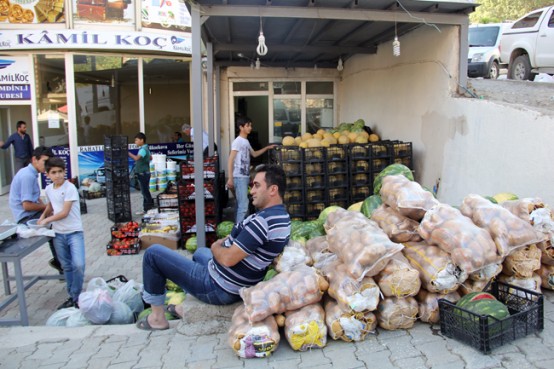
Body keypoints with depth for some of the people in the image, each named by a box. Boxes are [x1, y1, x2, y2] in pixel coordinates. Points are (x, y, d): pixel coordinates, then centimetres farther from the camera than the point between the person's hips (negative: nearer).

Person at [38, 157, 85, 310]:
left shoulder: (70, 188, -15)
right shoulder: (48, 189, 5)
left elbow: (64, 213, -17)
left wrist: (46, 220, -6)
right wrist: (43, 216, 11)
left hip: (74, 232, -6)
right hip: (58, 234, 6)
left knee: (78, 264, -17)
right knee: (66, 266, 13)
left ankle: (76, 297, -2)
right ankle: (72, 297, 22)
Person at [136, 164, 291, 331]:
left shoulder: (263, 221, -29)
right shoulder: (282, 216, 3)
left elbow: (228, 259, -27)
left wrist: (215, 247, -7)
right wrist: (225, 242, 0)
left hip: (218, 288, -10)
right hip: (238, 286, 10)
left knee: (153, 253, 0)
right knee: (200, 252, 39)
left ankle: (157, 317, 12)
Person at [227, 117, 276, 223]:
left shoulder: (246, 141, 15)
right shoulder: (237, 141, -11)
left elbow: (254, 154, 31)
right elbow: (230, 160, -15)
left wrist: (267, 148, 22)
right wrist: (230, 178, -20)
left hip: (245, 177, 9)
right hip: (239, 178, -9)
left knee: (240, 205, 12)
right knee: (243, 206, -12)